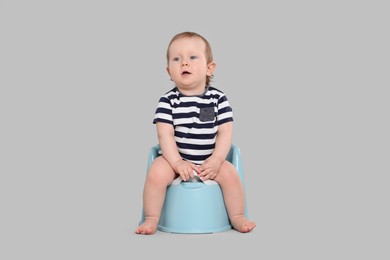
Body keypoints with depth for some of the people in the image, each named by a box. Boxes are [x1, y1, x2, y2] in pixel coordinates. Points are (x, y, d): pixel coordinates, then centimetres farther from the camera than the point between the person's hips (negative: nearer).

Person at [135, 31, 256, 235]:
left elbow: (225, 132, -4)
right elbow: (165, 135, -12)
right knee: (156, 172, -26)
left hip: (210, 160, 1)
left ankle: (237, 217, 1)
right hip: (175, 158, -1)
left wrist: (216, 160, -17)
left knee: (230, 173, -21)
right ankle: (151, 219, -7)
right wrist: (177, 162, -23)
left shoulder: (218, 99, -2)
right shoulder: (168, 101, -7)